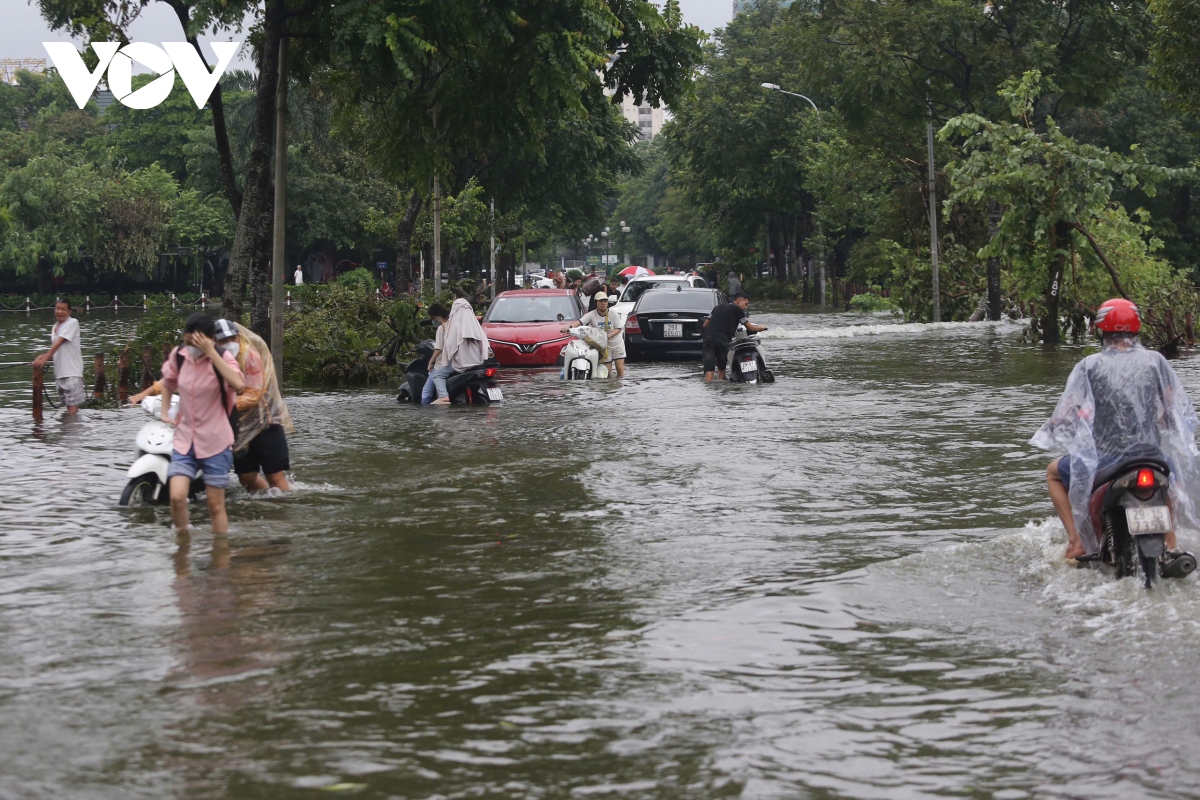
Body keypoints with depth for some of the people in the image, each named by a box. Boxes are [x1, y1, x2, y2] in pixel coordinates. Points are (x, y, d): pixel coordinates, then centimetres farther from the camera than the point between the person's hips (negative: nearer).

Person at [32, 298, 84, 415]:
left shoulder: (73, 323, -8)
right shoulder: (55, 327, 16)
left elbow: (59, 342, -17)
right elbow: (57, 349, 16)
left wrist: (45, 358, -24)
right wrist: (43, 356, -2)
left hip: (72, 371, -8)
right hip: (60, 372, 8)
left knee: (72, 405, -10)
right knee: (68, 405, 11)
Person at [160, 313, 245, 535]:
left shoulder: (222, 359, -11)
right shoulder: (179, 356, 0)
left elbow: (238, 385, -33)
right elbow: (167, 382, 23)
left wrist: (211, 352, -32)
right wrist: (165, 412, 11)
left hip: (215, 442, -3)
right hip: (185, 440, 3)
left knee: (216, 505, 3)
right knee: (177, 497, -14)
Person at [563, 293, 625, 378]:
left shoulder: (613, 313, -6)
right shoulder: (592, 315, -7)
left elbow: (618, 329, -8)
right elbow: (580, 321, -18)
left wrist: (608, 335, -26)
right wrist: (569, 326, -38)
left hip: (617, 345, 0)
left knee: (620, 368, -7)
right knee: (607, 371, 0)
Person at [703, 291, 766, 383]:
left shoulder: (719, 307, 24)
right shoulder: (737, 309, 8)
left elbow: (705, 324, 22)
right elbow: (750, 327, 9)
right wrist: (761, 327, 28)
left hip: (708, 337, 4)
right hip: (722, 340, -4)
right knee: (721, 368, 12)